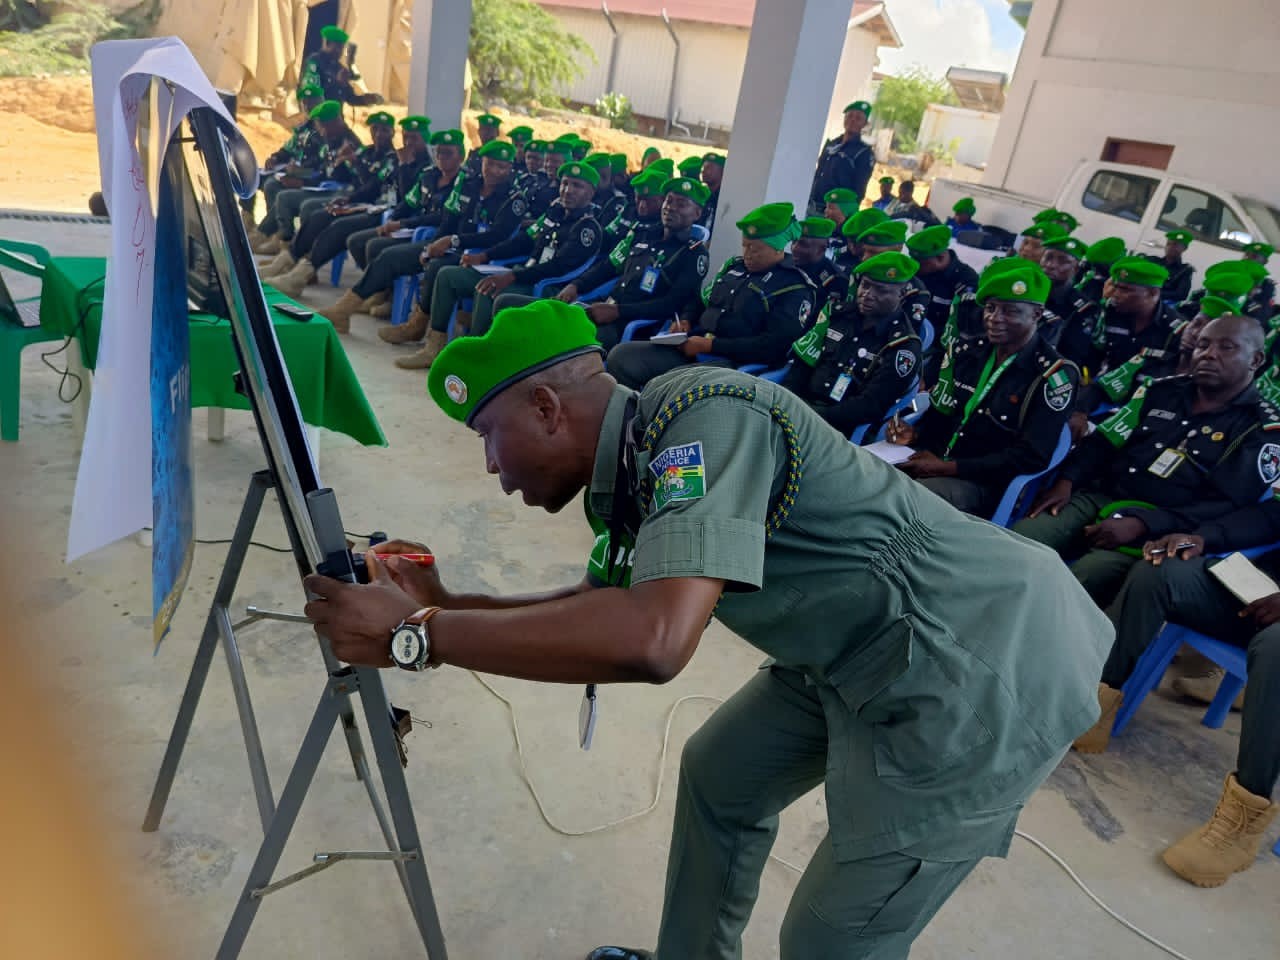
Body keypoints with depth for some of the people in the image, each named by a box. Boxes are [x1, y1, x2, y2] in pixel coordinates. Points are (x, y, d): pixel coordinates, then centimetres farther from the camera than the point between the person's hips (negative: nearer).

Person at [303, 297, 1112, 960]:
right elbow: (614, 609, 14)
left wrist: (416, 635, -27)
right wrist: (445, 603, 7)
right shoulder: (642, 464, 3)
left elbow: (653, 641, -39)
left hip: (980, 669, -9)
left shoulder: (701, 415, -26)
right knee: (721, 777, 20)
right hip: (868, 647, 9)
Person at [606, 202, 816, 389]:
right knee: (620, 355, -11)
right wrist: (685, 321, 6)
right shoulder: (734, 266, 17)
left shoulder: (795, 289, -6)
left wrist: (710, 344, -17)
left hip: (734, 363, -7)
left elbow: (773, 347, -17)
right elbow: (702, 301, 30)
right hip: (692, 349, 8)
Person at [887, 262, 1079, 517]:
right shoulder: (968, 351, 11)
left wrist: (948, 467, -20)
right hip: (932, 460, 6)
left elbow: (1031, 458, -16)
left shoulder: (1054, 376, -9)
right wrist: (915, 433, -6)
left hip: (982, 484, -6)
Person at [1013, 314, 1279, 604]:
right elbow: (1103, 440, 13)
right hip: (1097, 496, 4)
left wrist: (1141, 525, -20)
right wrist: (1066, 481, -6)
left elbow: (1225, 507, -8)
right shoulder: (1163, 390, 15)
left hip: (1157, 527, -4)